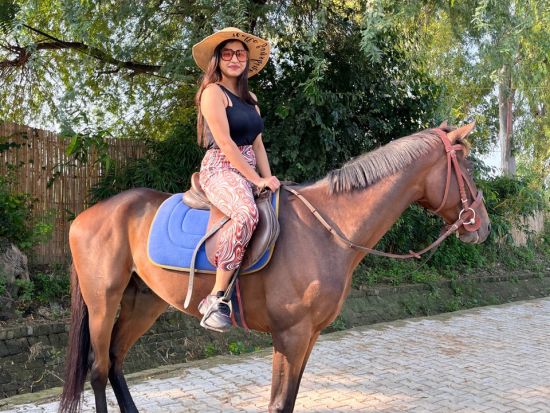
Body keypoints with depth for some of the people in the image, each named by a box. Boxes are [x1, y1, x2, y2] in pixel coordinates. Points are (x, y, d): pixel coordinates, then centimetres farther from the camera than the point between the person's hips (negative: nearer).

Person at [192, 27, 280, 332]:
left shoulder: (250, 98, 21)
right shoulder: (213, 92, -4)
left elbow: (257, 144, 17)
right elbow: (225, 143, -13)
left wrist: (268, 177, 1)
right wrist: (258, 180, -15)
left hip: (249, 170, 9)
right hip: (221, 169, -9)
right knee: (247, 213, -37)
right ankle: (216, 298, -33)